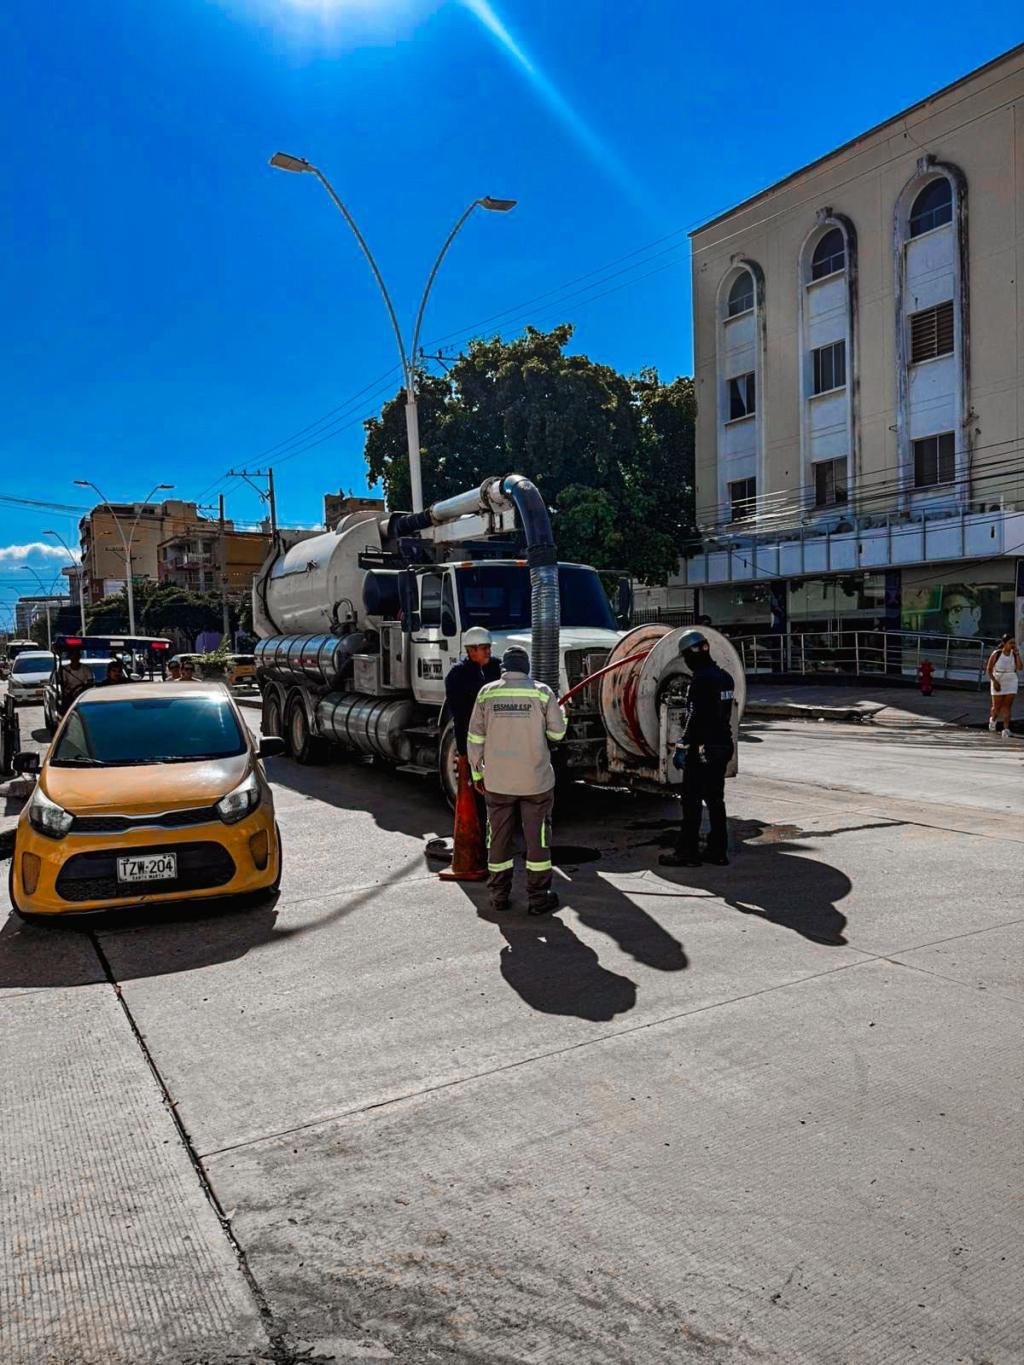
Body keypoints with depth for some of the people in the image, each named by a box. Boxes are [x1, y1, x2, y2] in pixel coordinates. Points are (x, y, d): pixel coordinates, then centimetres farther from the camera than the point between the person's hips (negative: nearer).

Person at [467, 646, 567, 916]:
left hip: (497, 781, 2)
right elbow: (557, 733, -1)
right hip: (536, 780, -2)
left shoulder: (487, 693, -1)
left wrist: (477, 773, 11)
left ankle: (499, 896, 21)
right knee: (537, 837, 9)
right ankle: (538, 898, 14)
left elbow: (475, 738, 1)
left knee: (499, 837, 13)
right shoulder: (542, 692, -6)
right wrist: (560, 711, 20)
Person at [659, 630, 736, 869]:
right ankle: (718, 851, 19)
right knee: (715, 799, 14)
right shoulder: (725, 677, 11)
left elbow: (695, 718, -21)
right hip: (723, 746, 9)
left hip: (702, 749, -9)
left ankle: (687, 852, 2)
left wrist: (681, 747, -18)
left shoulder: (701, 680, -17)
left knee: (692, 802, -2)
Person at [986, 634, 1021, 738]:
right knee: (997, 706, 4)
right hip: (998, 683, -2)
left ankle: (1006, 728, -7)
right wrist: (994, 681, -13)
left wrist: (1017, 654, -15)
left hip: (1011, 682, 2)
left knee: (1007, 706, -6)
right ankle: (993, 719, 35)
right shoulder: (996, 654, -6)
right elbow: (989, 669, -3)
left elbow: (1020, 668, -13)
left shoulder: (1014, 654, 1)